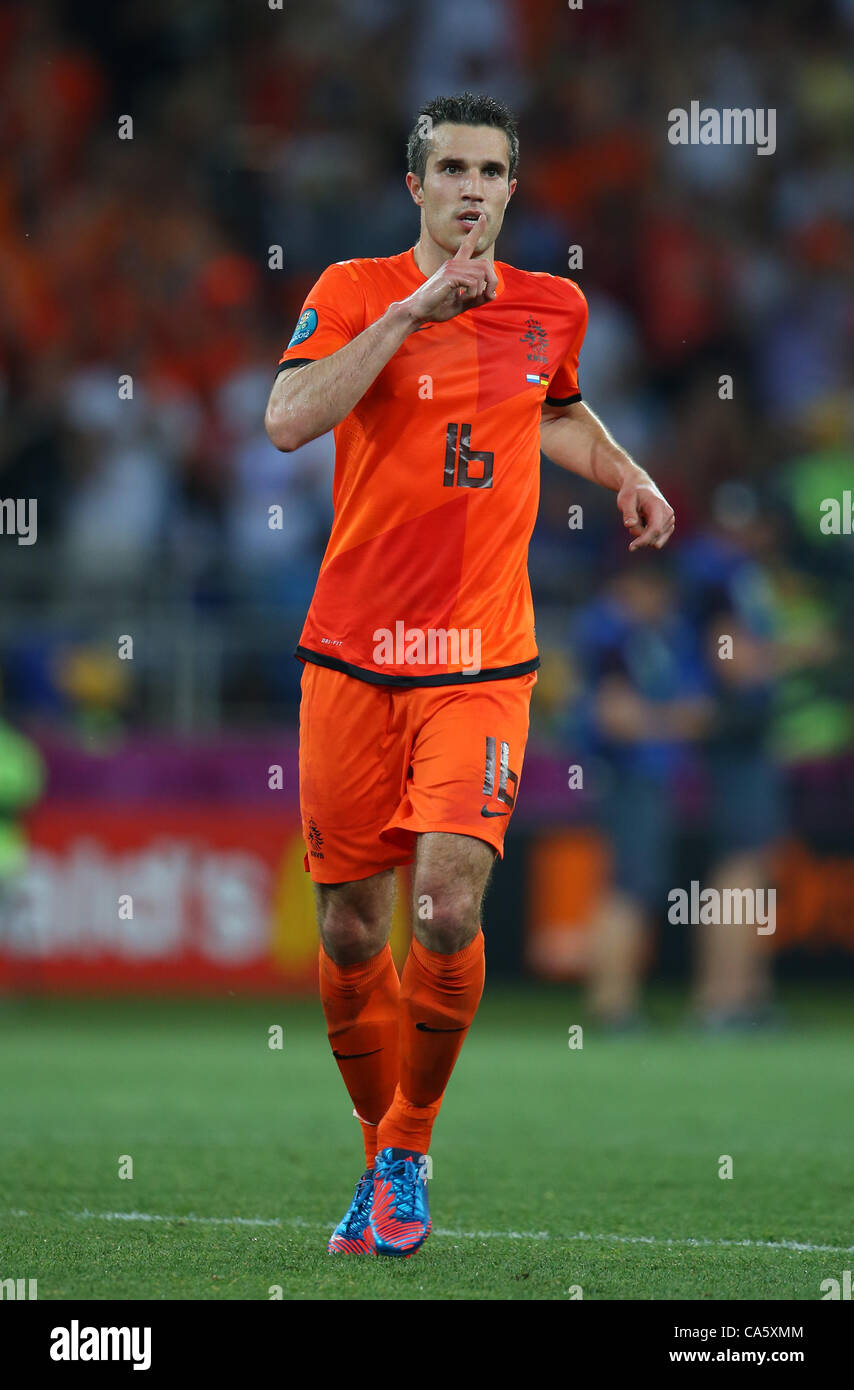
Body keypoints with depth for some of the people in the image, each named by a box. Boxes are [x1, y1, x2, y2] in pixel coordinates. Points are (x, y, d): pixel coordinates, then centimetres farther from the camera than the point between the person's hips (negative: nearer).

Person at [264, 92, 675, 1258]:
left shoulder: (553, 309, 9)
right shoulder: (356, 291, -1)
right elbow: (287, 420, -20)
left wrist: (628, 476, 17)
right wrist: (412, 310, -21)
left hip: (483, 660, 1)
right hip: (352, 657, -1)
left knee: (449, 909, -15)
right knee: (350, 928, 4)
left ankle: (410, 1151, 5)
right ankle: (379, 1148, 25)